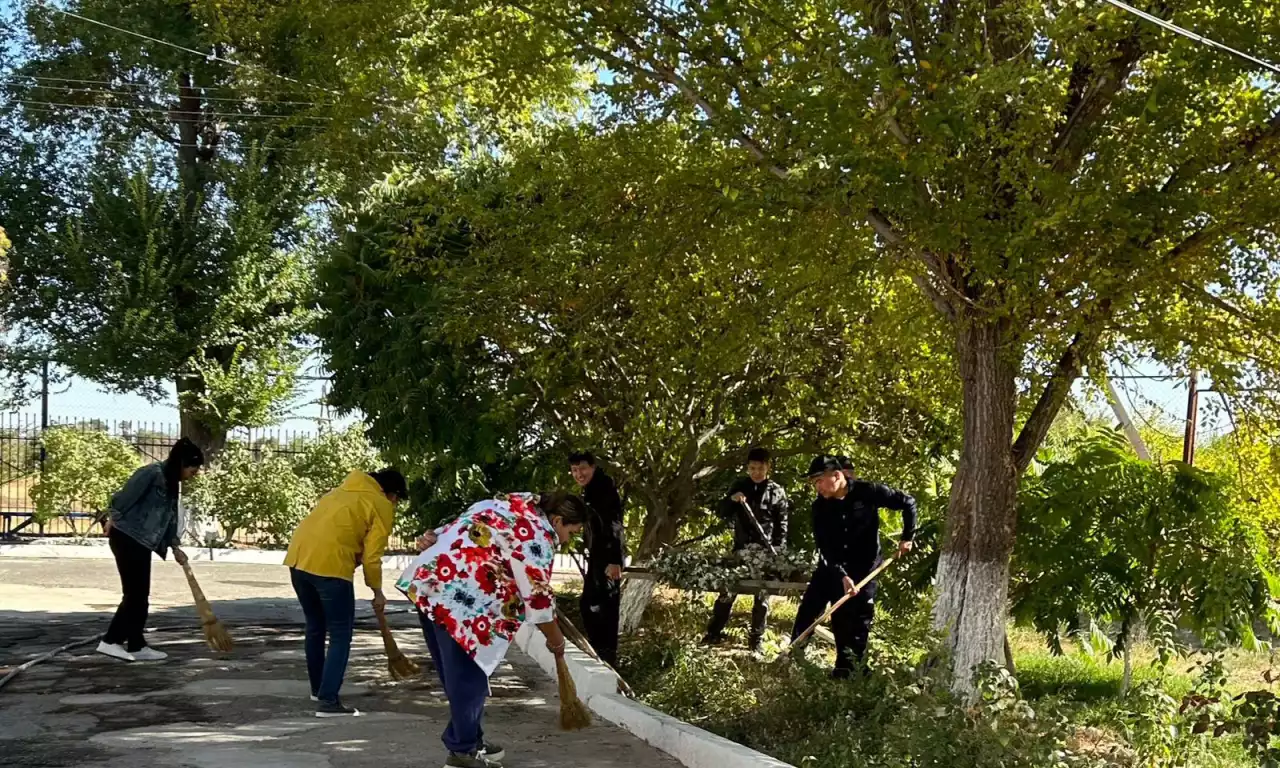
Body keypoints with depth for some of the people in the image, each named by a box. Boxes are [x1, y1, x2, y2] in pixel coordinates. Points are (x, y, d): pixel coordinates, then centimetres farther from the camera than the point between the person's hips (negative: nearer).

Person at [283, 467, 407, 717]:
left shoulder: (342, 490, 28)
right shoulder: (383, 506, 6)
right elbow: (371, 556, 0)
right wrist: (377, 591, 12)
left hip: (298, 558, 8)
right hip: (330, 565, -8)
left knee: (315, 628, 22)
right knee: (340, 634, 3)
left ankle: (319, 690, 35)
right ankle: (328, 701, -1)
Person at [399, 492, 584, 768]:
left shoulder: (515, 505, 20)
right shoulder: (537, 536, -8)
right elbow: (538, 598, -6)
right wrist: (556, 640, 7)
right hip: (457, 595, -10)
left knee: (458, 672, 18)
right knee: (468, 675, 0)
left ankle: (467, 738, 27)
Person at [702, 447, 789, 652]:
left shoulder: (777, 492, -1)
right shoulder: (739, 486, 4)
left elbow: (782, 526, 1)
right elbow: (721, 513, 5)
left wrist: (776, 551, -8)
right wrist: (731, 499, -15)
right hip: (741, 548, 1)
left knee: (762, 598, 5)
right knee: (727, 591, 3)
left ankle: (756, 641, 13)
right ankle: (714, 634, 11)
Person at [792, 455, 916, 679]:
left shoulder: (867, 492, -16)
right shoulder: (820, 507, -9)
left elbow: (907, 503, -7)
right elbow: (825, 547, -14)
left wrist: (907, 537, -10)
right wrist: (842, 576, -25)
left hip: (863, 569, -3)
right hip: (831, 568, 3)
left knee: (858, 622, -2)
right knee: (807, 612, 0)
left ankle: (846, 670, 5)